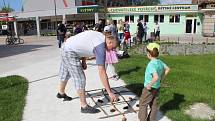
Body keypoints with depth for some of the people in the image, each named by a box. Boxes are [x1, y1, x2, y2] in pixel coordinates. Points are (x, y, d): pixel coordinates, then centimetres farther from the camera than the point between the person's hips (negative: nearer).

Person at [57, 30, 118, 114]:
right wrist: (110, 92, -24)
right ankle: (84, 106, 1)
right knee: (80, 79, -8)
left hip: (67, 47, 10)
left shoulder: (100, 36, 3)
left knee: (65, 74, 27)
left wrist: (83, 61, 13)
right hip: (70, 53, -10)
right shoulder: (100, 47, -23)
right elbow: (102, 72, -26)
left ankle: (61, 93, 49)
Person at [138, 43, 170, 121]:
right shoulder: (160, 62, -2)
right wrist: (162, 78, 16)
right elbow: (167, 69, 14)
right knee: (153, 104, 20)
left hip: (150, 88, -8)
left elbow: (156, 77, -40)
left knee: (143, 104, 9)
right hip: (157, 87, 8)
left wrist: (149, 85, -27)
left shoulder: (151, 64, -28)